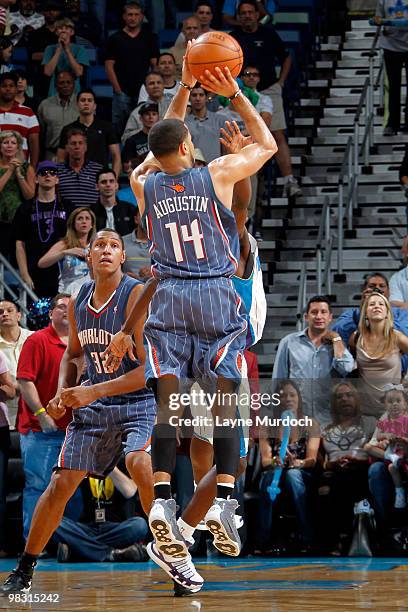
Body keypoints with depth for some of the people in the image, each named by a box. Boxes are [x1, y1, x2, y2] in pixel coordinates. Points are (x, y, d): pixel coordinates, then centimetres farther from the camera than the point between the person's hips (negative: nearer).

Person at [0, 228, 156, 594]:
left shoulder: (137, 295, -18)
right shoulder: (79, 302, 2)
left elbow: (150, 369, -22)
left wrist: (93, 392, -25)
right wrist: (63, 393, 1)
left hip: (139, 402, -6)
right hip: (94, 407, 6)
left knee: (140, 464, -32)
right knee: (61, 484, 2)